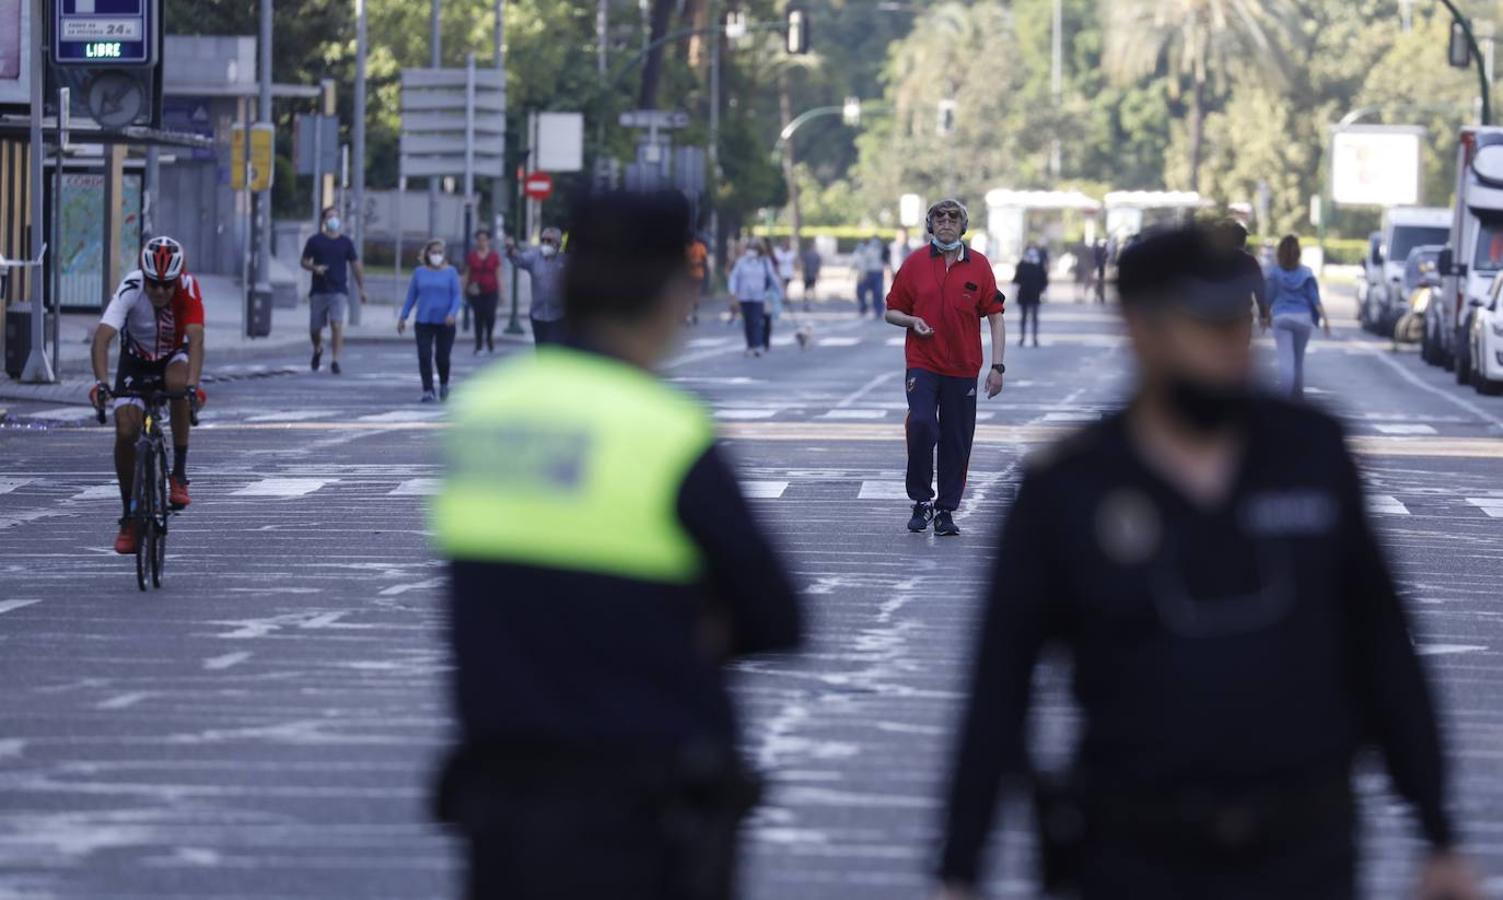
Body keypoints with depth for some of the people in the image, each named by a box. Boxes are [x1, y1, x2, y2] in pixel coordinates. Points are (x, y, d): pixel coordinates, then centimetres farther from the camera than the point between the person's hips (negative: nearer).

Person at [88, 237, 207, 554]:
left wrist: (193, 385, -56)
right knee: (125, 432, -16)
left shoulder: (187, 287, -29)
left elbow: (196, 340, -40)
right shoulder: (130, 289, -30)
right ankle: (129, 516, 1)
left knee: (178, 383, -36)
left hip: (174, 357, -1)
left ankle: (179, 475, -21)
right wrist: (101, 382, -55)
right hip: (136, 361, 1)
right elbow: (102, 337, -39)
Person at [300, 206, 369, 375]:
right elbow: (304, 261, 9)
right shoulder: (315, 241, 5)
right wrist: (315, 268, -13)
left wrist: (362, 289, 10)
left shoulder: (346, 243, 7)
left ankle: (335, 361, -15)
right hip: (318, 291, 1)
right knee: (315, 328, 7)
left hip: (339, 291, -1)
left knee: (337, 325, -17)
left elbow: (356, 266, 12)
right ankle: (318, 350, 39)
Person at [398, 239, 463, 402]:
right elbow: (411, 296, 10)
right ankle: (428, 391, -3)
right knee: (424, 357, -8)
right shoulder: (419, 272, 5)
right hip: (424, 322, 1)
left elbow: (457, 296, -4)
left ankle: (444, 384, 30)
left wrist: (453, 313, -20)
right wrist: (403, 317, 7)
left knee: (442, 357, 3)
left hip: (444, 322, -1)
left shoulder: (450, 272, -1)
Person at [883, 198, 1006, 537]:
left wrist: (997, 366, -4)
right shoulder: (914, 264, 3)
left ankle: (946, 511, 14)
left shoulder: (979, 265, 3)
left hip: (963, 369, 1)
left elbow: (995, 316, 4)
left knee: (957, 441, 3)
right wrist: (913, 321, -12)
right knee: (921, 425, -20)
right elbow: (892, 310, 10)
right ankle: (921, 500, -4)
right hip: (922, 365, -1)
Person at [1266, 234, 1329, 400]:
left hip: (1281, 318, -2)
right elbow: (1315, 299, -5)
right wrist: (1325, 320, -3)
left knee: (1285, 358, -8)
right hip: (1303, 318, 2)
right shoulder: (1306, 274, -1)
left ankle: (1286, 392, -24)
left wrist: (1266, 317, 17)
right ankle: (1298, 392, 28)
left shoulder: (1274, 273, -4)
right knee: (1299, 357, 18)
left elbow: (1269, 299, 1)